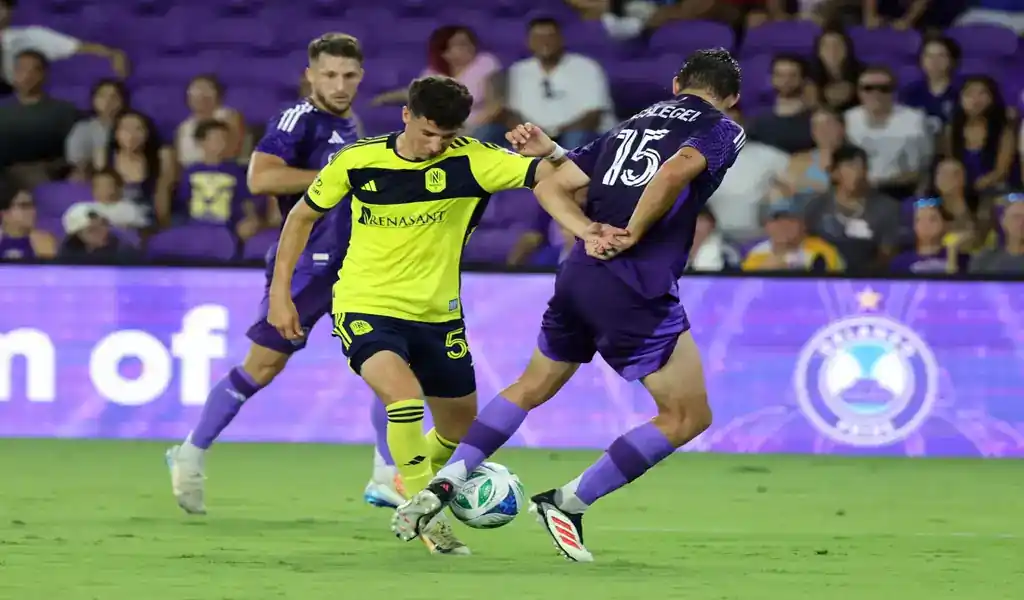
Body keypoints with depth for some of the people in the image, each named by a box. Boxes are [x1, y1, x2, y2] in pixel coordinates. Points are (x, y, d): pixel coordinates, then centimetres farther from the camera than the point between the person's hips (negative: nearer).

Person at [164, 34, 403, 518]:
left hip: (352, 267, 7)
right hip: (304, 266, -7)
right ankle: (189, 457, 12)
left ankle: (386, 479, 1)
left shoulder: (350, 129, 16)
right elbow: (260, 178, -25)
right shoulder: (298, 120, -10)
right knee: (262, 367, -4)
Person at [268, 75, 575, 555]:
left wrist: (547, 153, -46)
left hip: (437, 314, 3)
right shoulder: (359, 160, -9)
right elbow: (303, 215, 5)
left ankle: (414, 491, 48)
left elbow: (546, 173, -22)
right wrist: (280, 292, 3)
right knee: (405, 397, -29)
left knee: (459, 423, 16)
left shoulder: (469, 161, -12)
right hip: (365, 308, -3)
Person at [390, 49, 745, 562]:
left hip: (578, 273, 7)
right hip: (638, 290, -7)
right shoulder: (723, 130, 3)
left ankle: (442, 486, 15)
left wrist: (591, 234, 3)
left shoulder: (632, 124, 24)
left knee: (532, 387, 25)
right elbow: (674, 172, -19)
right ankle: (568, 502, 4)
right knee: (689, 416, 5)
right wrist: (631, 237, -10)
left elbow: (553, 185, 15)